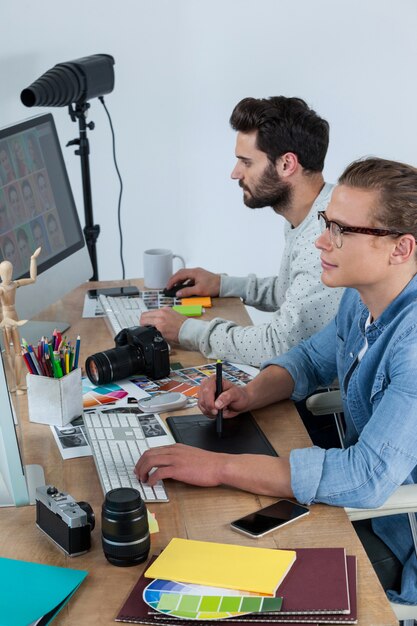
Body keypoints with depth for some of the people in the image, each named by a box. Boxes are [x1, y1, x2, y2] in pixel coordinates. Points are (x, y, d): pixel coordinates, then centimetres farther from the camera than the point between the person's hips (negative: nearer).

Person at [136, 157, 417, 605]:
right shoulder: (360, 299, -2)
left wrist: (220, 467, -34)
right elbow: (312, 359, 16)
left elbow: (368, 477, -38)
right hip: (361, 499, 7)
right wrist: (249, 395, -6)